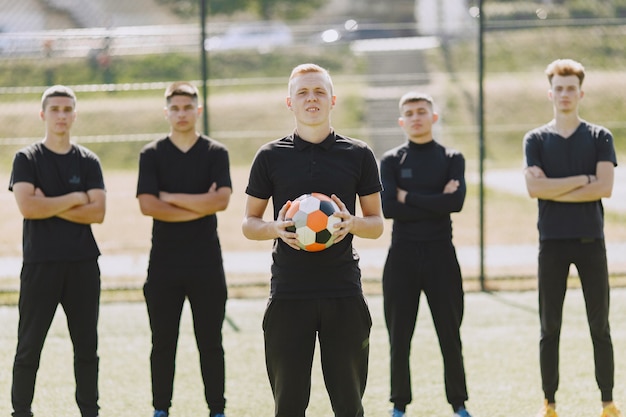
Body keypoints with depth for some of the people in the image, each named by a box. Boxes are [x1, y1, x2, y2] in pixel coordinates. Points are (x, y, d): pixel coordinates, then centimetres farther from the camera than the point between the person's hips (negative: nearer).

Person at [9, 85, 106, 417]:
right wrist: (75, 199, -8)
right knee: (29, 347, -1)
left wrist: (49, 206, -11)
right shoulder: (27, 159, 1)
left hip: (83, 265, 3)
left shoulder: (88, 162, 8)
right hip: (40, 265, -3)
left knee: (87, 346, 8)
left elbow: (97, 212, -4)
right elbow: (27, 207, -14)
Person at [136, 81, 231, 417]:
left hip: (206, 262, 0)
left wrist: (171, 197, -10)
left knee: (210, 342, 4)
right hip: (163, 263, 0)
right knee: (163, 342, 5)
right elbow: (147, 205, -9)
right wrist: (199, 207, -10)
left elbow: (221, 200, -11)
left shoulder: (216, 153, 4)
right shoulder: (152, 154, 4)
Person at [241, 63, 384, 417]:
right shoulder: (271, 156, 5)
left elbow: (377, 224, 11)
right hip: (289, 293, 0)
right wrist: (276, 228, -12)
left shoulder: (358, 155, 7)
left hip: (344, 293, 0)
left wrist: (352, 223, -12)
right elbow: (249, 223, 10)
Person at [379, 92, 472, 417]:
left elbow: (456, 201, -12)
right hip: (402, 255, 0)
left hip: (441, 254, 0)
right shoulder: (391, 160, 5)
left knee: (450, 334, 3)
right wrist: (436, 202, -12)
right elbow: (387, 207, -10)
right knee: (399, 336, 3)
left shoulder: (451, 158, 6)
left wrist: (409, 198, -10)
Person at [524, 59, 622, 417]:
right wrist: (583, 179, -10)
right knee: (550, 327, 3)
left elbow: (605, 187, -9)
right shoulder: (536, 140, 5)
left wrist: (555, 191, -11)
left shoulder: (599, 138, 5)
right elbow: (535, 188, -9)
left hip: (591, 241, 0)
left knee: (600, 327, 3)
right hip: (552, 243, 0)